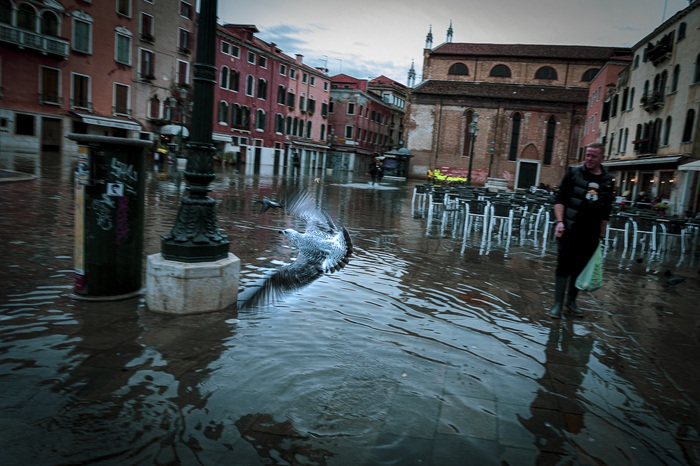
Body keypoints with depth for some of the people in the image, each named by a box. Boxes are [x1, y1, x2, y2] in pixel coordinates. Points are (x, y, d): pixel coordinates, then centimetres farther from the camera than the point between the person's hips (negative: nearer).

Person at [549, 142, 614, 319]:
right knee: (564, 266, -1)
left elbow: (605, 212, 12)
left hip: (591, 234, 3)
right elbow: (560, 199, -4)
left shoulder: (608, 180, 8)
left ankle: (571, 301, 25)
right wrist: (560, 222, -16)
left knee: (580, 267, 10)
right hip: (569, 229, -3)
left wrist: (602, 234, 11)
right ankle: (558, 304, 7)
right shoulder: (574, 172, -1)